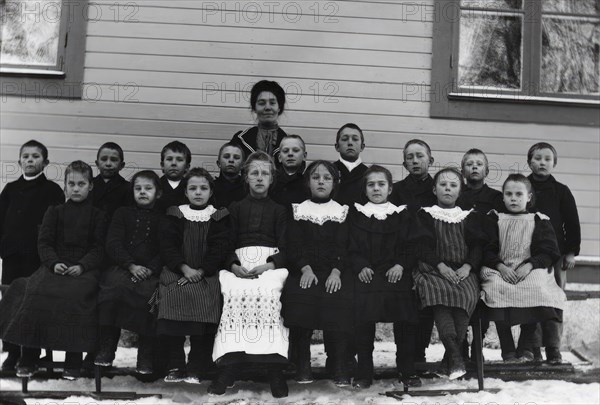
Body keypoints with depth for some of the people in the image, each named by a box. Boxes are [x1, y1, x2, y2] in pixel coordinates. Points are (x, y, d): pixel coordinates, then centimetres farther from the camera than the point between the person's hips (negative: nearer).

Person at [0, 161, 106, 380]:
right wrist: (54, 263, -12)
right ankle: (28, 359, -17)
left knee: (76, 295, -35)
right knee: (36, 291, -28)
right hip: (55, 266, 2)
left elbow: (99, 247, 3)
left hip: (84, 269, -2)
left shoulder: (97, 216, 11)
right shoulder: (54, 212, 16)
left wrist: (82, 266, -15)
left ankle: (73, 361, -24)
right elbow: (44, 242, 8)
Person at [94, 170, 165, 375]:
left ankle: (146, 358, -21)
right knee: (112, 290, -31)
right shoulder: (122, 213, 18)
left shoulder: (162, 219, 16)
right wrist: (131, 265, -9)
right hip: (122, 267, 1)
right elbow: (113, 244, 7)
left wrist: (150, 269, -12)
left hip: (150, 272, -1)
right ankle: (105, 350, -18)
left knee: (150, 296, -31)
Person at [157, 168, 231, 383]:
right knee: (174, 295, -20)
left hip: (206, 275, -1)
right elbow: (167, 246, 3)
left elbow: (220, 249, 0)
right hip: (178, 272, 1)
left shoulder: (219, 217, 9)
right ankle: (175, 366, -9)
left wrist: (200, 271, -12)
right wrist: (184, 268, -11)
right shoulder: (176, 215, 12)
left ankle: (196, 368, -8)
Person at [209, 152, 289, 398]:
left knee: (267, 294, -36)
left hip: (271, 264, -1)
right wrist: (234, 266, -9)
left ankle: (274, 368, -33)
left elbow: (286, 248, 8)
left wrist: (270, 265, -13)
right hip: (239, 264, 1)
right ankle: (229, 365, -30)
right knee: (234, 294, -34)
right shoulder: (235, 208, 22)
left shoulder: (279, 210, 18)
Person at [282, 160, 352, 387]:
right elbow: (293, 245, 3)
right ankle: (302, 365, -13)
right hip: (303, 270, 0)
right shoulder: (297, 210, 13)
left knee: (340, 299, -28)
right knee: (298, 296, -28)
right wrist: (306, 269, -15)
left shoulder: (343, 211, 13)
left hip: (335, 271, 0)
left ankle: (340, 367, -15)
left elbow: (343, 246, 1)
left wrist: (336, 272, -16)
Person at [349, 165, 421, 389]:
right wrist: (360, 266, -10)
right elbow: (351, 247, 6)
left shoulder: (401, 215, 15)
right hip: (367, 273, 0)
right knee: (363, 315, -16)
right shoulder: (357, 215, 14)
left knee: (405, 316, -13)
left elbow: (412, 246, 8)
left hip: (396, 272, 1)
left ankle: (407, 370, 4)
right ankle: (364, 372, -2)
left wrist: (401, 265, -8)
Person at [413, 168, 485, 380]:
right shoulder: (425, 215, 14)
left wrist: (467, 266, -9)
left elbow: (478, 245, 11)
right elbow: (422, 246, 2)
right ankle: (455, 355, -44)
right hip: (433, 269, -1)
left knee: (467, 294, -32)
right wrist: (441, 265, -13)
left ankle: (450, 355, -28)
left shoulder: (470, 217, 21)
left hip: (463, 271, 2)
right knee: (439, 292, -36)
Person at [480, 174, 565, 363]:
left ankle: (527, 348, -23)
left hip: (530, 271, 0)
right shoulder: (494, 219, 17)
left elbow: (549, 253, 5)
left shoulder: (539, 221, 15)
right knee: (494, 288, -34)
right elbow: (486, 250, 7)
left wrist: (529, 265, -13)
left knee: (536, 289, -35)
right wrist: (500, 266, -12)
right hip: (500, 271, 0)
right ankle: (507, 350, -26)